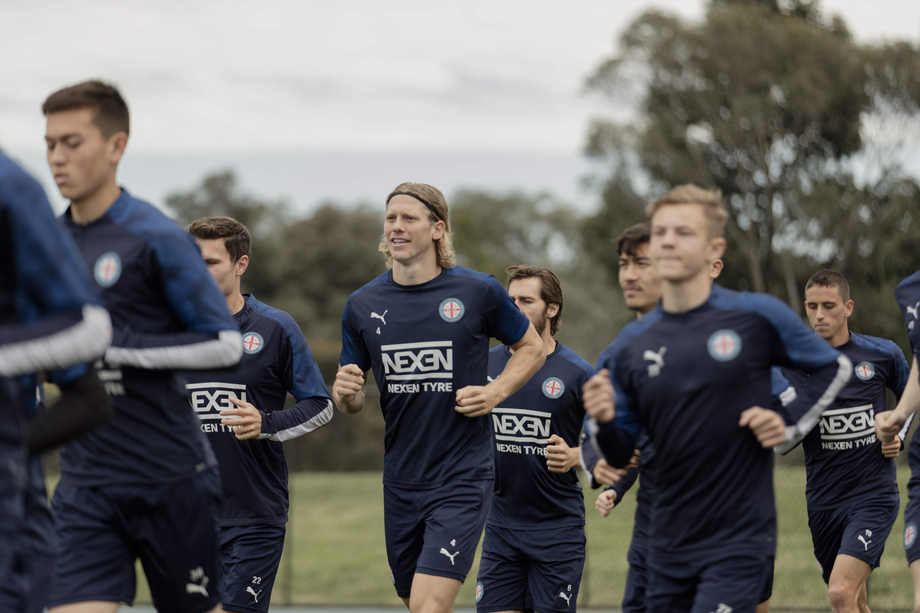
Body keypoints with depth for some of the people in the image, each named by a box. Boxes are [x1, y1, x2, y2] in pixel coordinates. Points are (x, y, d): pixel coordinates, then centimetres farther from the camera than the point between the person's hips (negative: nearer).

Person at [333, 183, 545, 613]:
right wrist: (345, 393, -12)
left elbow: (532, 348, 10)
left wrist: (496, 392, -6)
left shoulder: (479, 292, -5)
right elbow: (351, 403, 12)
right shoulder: (363, 304, 3)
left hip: (461, 478, -4)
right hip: (400, 480, 4)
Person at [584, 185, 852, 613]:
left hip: (739, 543, -4)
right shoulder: (631, 346, 5)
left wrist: (790, 423, -3)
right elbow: (621, 457, 8)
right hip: (668, 548, 4)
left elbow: (834, 368, 11)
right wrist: (604, 423, -13)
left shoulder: (757, 317, -4)